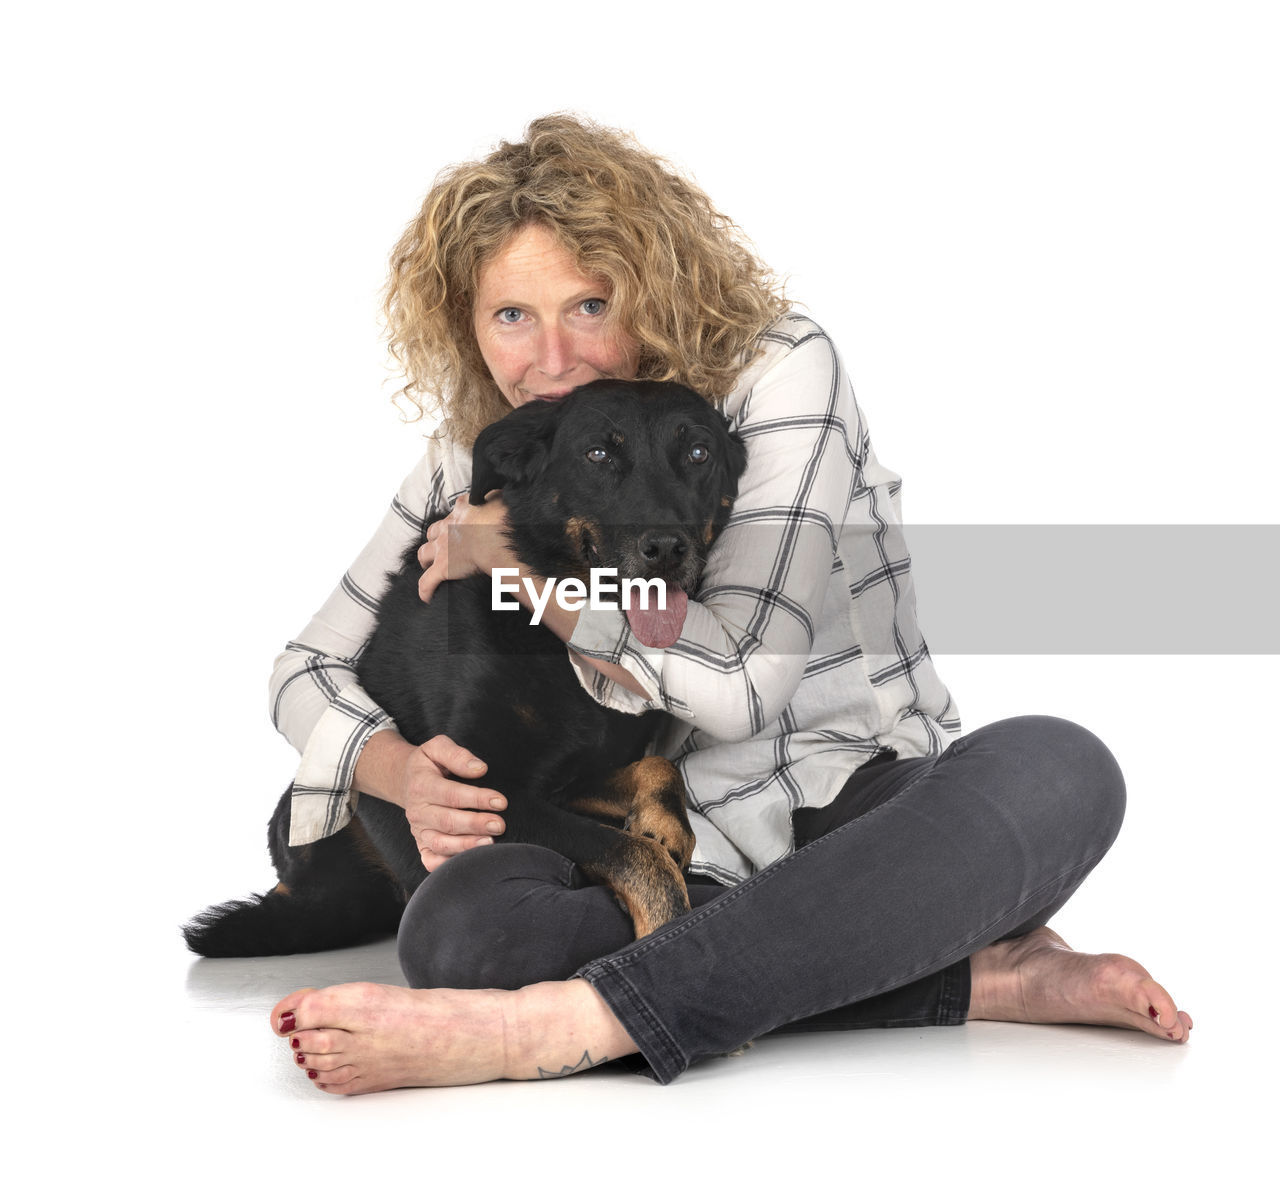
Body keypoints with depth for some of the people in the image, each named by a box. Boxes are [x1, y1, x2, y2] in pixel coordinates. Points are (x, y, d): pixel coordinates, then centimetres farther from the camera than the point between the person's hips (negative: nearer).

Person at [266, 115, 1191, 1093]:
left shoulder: (780, 371, -8)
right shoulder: (479, 465, 4)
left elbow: (738, 681, -17)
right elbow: (312, 669, 9)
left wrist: (513, 558, -10)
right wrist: (403, 770, -13)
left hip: (866, 813, -2)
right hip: (694, 871, 2)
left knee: (1054, 765, -35)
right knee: (454, 923, -30)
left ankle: (543, 1026, -45)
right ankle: (987, 979, -29)